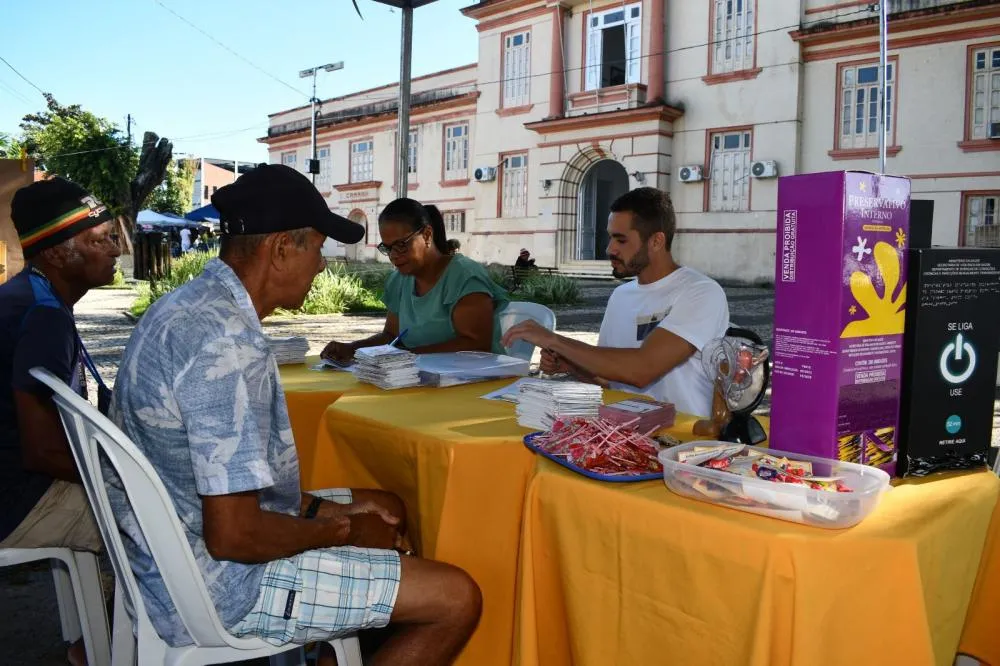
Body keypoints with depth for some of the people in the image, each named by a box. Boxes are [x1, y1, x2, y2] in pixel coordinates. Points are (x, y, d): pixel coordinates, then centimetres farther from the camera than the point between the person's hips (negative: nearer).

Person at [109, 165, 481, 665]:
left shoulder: (186, 306, 3)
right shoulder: (227, 345, -28)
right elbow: (233, 536, -28)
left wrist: (327, 509, 6)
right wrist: (343, 530, -11)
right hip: (219, 579, -10)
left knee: (388, 510, 23)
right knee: (456, 599, -10)